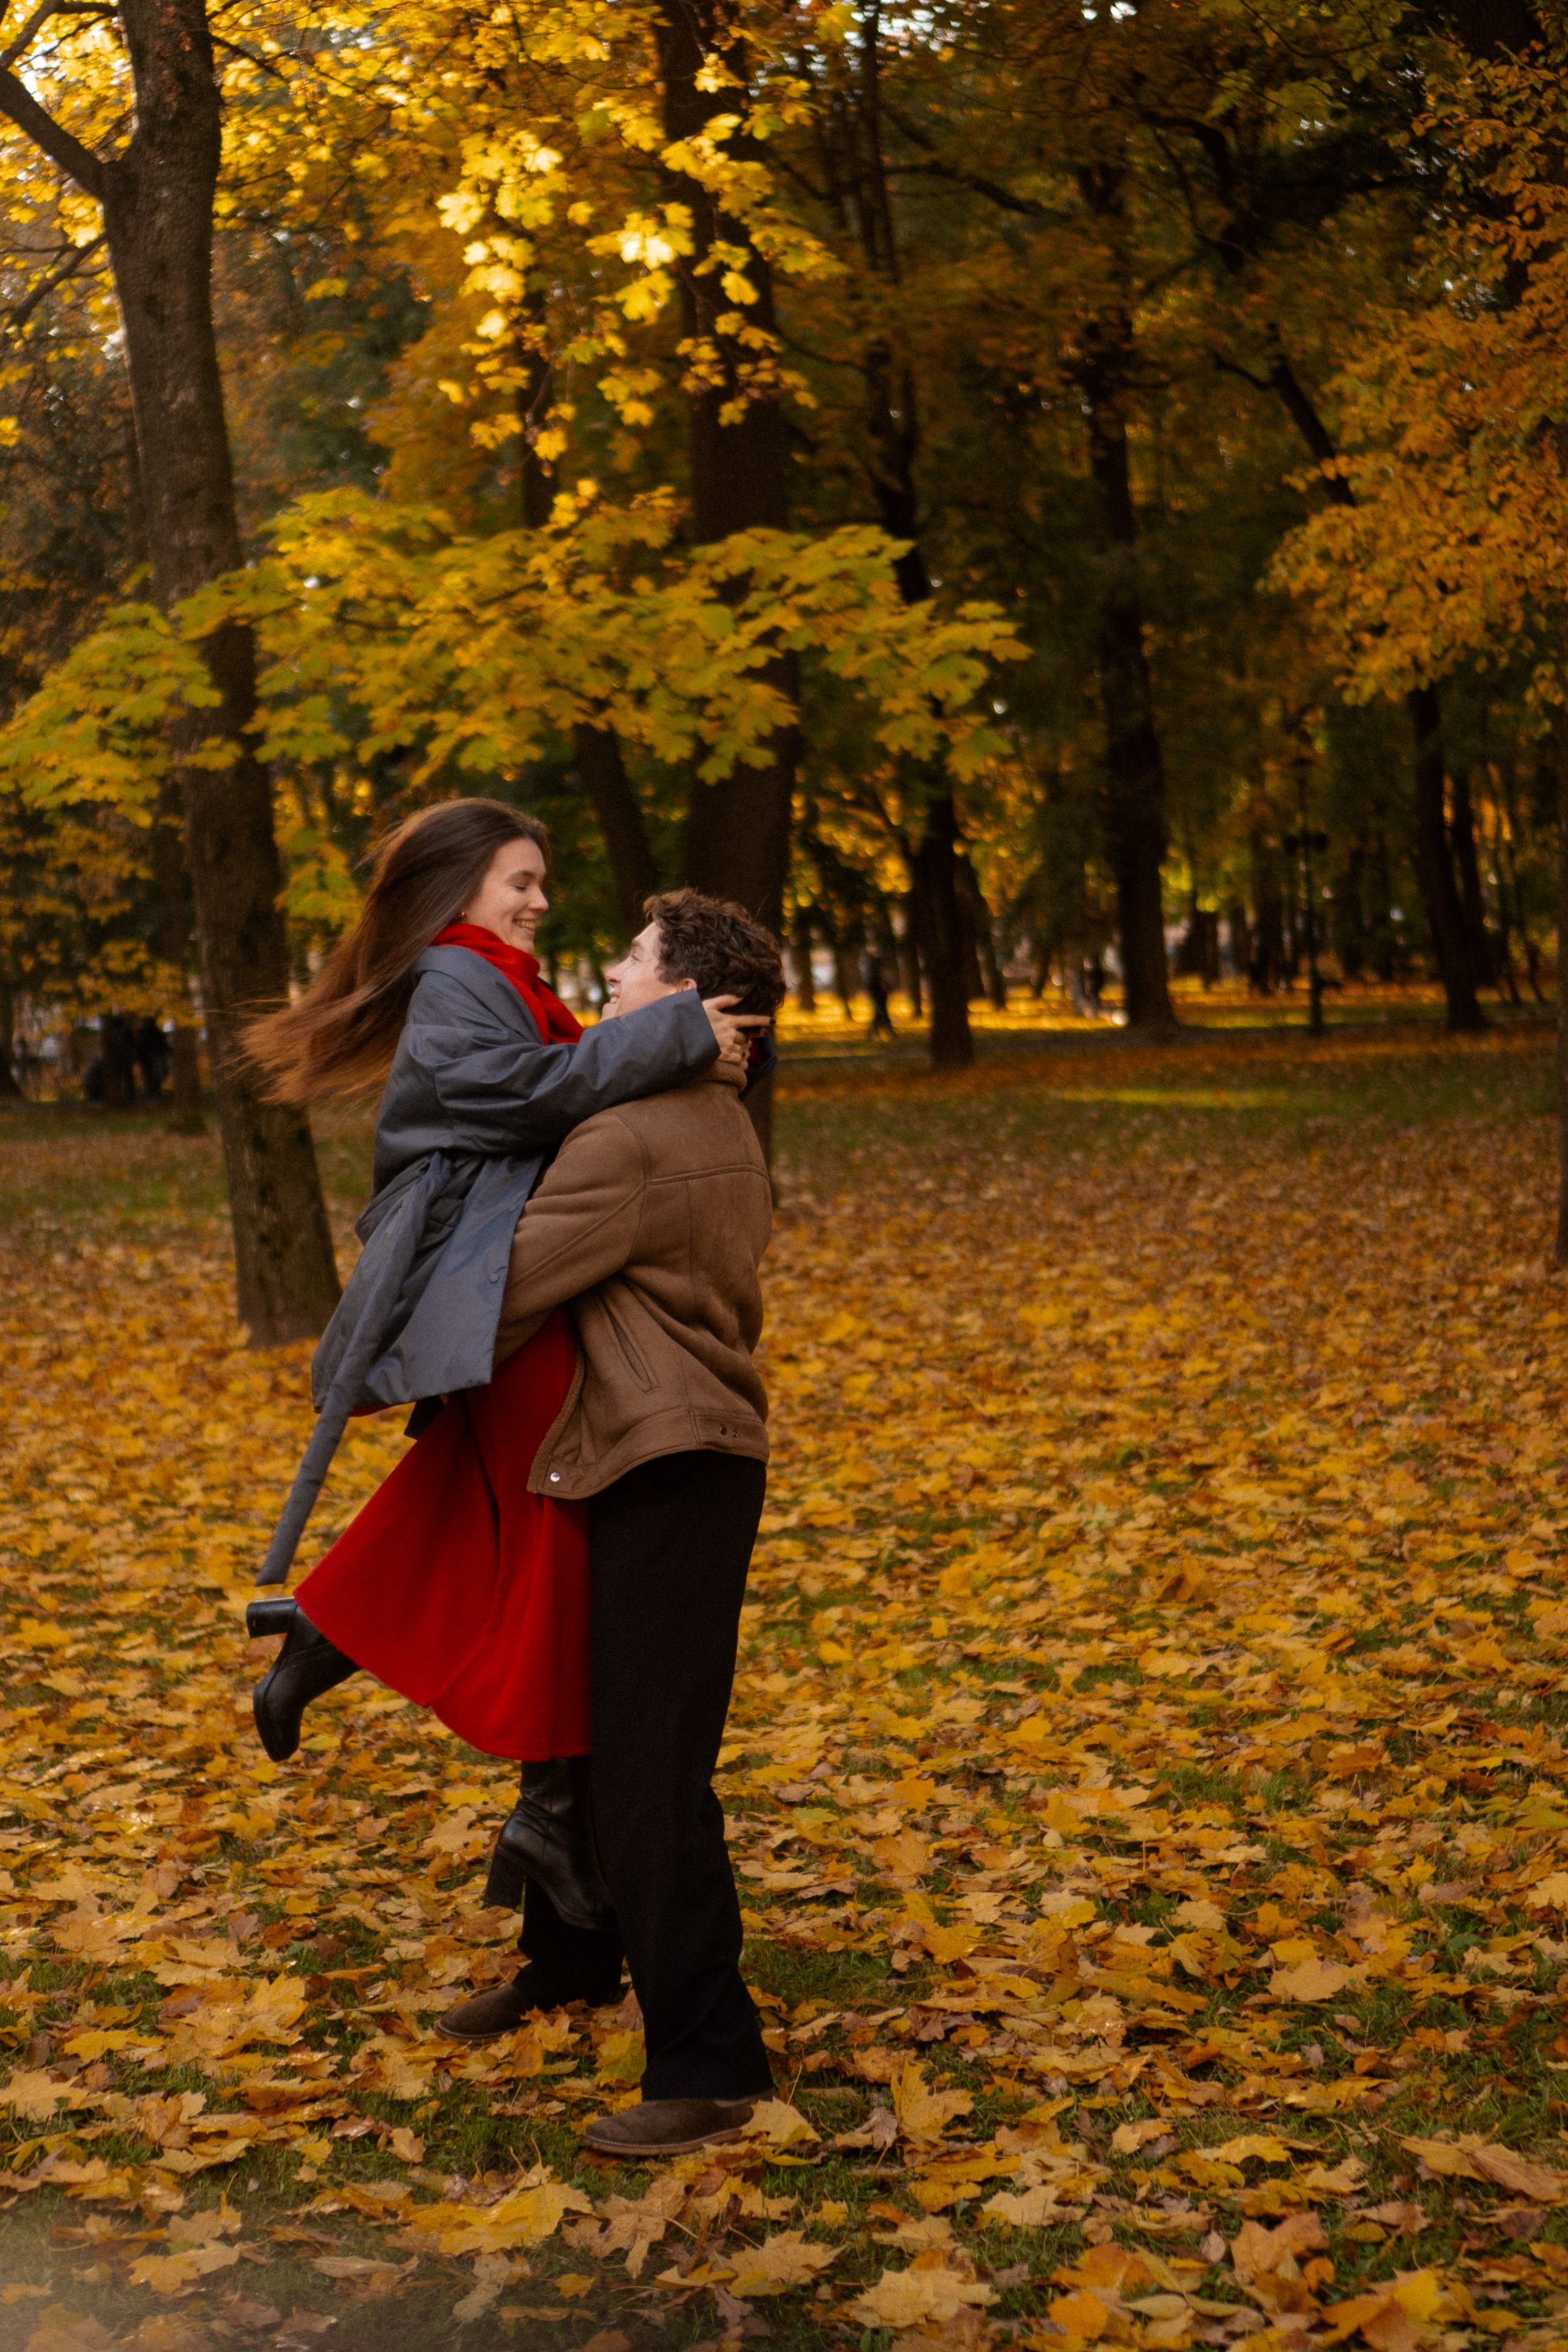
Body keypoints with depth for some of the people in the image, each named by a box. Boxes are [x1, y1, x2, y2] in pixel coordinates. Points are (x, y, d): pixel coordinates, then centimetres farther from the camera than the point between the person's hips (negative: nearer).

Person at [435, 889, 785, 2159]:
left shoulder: (628, 1142, -19)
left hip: (668, 1476, -11)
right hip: (689, 1451, 11)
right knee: (579, 1718, 22)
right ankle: (569, 1959, 40)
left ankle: (709, 2064, -3)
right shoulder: (725, 1131, 14)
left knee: (651, 1768, -8)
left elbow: (498, 1290, -18)